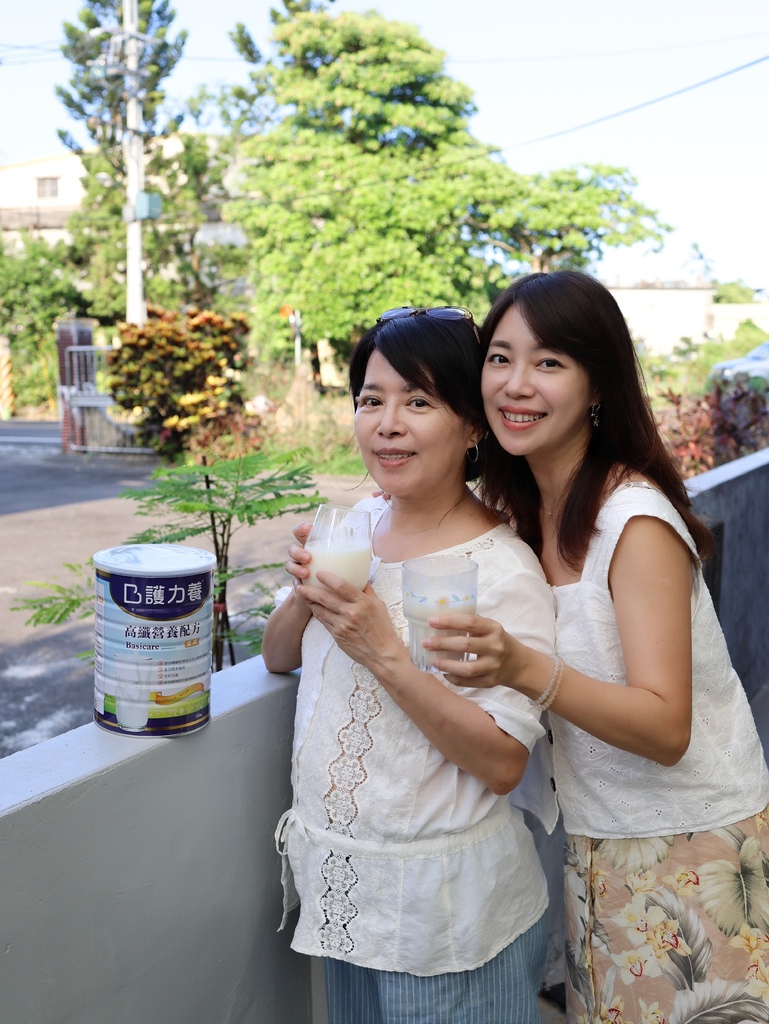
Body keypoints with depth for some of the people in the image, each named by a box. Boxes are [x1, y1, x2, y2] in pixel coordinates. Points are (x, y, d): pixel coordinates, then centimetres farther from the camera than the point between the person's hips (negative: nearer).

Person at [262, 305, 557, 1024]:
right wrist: (305, 594, -12)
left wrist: (384, 652, -29)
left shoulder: (502, 569, -20)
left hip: (446, 895, -6)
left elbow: (503, 763, -23)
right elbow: (277, 658, 8)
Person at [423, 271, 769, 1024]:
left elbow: (666, 729, -27)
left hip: (689, 846, -6)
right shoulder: (523, 509, 0)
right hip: (596, 841, 7)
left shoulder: (636, 519, -22)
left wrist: (527, 672, -40)